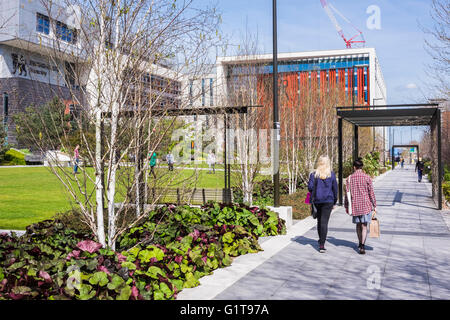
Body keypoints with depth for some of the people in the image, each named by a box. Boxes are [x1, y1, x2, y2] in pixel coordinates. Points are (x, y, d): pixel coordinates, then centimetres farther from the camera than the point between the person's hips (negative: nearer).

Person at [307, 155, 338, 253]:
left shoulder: (314, 174, -2)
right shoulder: (331, 174, -1)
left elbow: (310, 187, -8)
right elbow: (335, 189, 3)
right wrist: (334, 202, 12)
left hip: (317, 200, 1)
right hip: (328, 200, -1)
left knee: (319, 221, 18)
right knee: (324, 222, -4)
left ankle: (321, 240, 33)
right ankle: (322, 245, -10)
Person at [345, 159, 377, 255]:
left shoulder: (350, 178, -1)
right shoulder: (367, 177, -6)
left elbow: (347, 193, 0)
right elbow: (371, 193, -4)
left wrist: (346, 206, 9)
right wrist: (374, 205, 3)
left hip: (355, 205, 2)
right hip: (366, 205, -2)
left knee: (358, 225, 17)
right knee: (364, 226, -1)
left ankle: (360, 244, 30)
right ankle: (362, 246, -12)